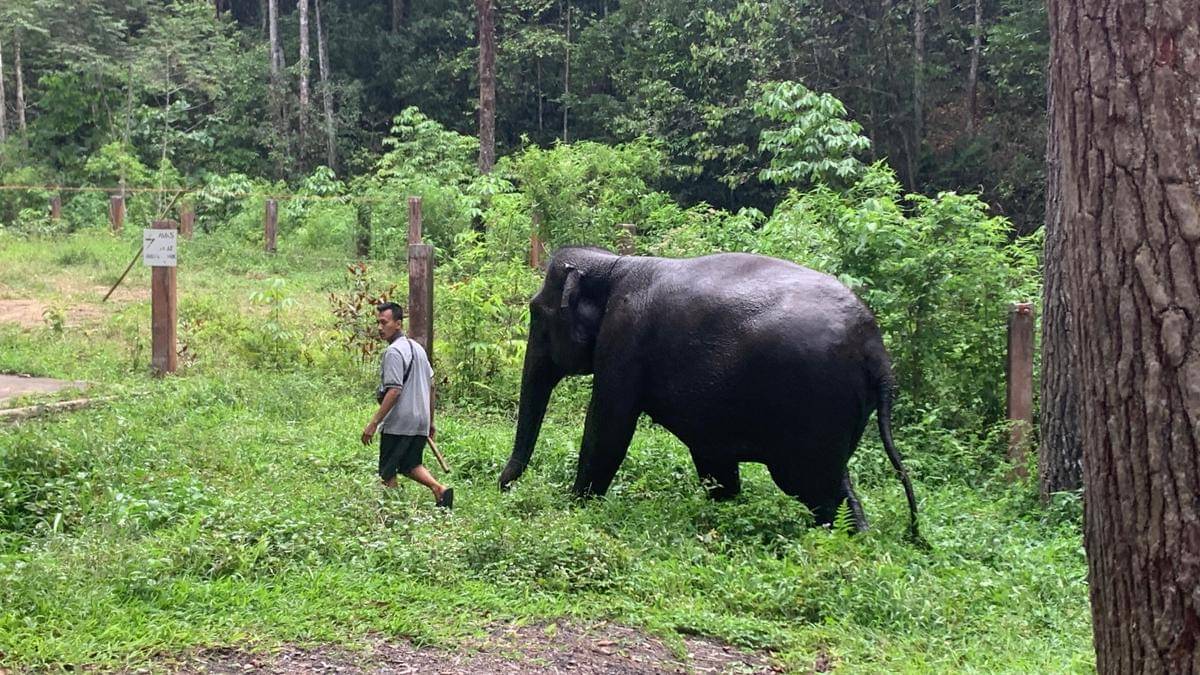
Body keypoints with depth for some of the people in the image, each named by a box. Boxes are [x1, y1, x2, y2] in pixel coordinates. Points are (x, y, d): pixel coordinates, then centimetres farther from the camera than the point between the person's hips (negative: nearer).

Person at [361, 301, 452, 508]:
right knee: (410, 464, 18)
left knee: (387, 472, 2)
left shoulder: (394, 352, -14)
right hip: (420, 421, 9)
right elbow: (431, 386, 18)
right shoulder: (417, 348, 14)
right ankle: (439, 489, 0)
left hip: (398, 423, -9)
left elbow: (394, 391, -22)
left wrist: (373, 423, -21)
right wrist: (430, 421, 23)